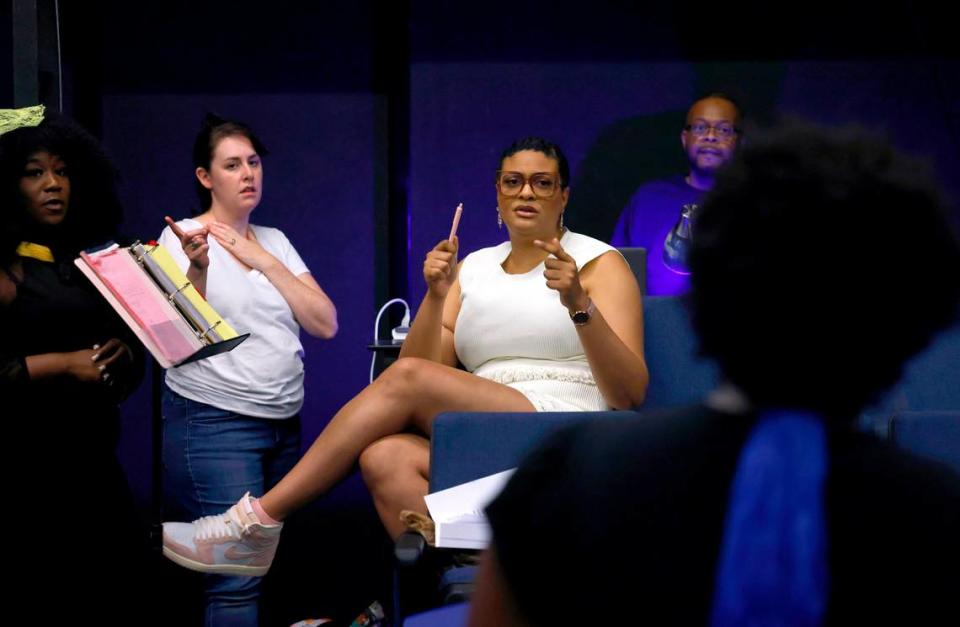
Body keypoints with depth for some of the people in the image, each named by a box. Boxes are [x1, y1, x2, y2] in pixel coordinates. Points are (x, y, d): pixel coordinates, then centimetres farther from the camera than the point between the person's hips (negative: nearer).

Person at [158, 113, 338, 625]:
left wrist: (264, 262, -2)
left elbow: (325, 324, 5)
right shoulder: (183, 237, -2)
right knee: (239, 575, -13)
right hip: (213, 425, -6)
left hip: (284, 423, 6)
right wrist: (197, 267, -28)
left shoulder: (274, 241, 14)